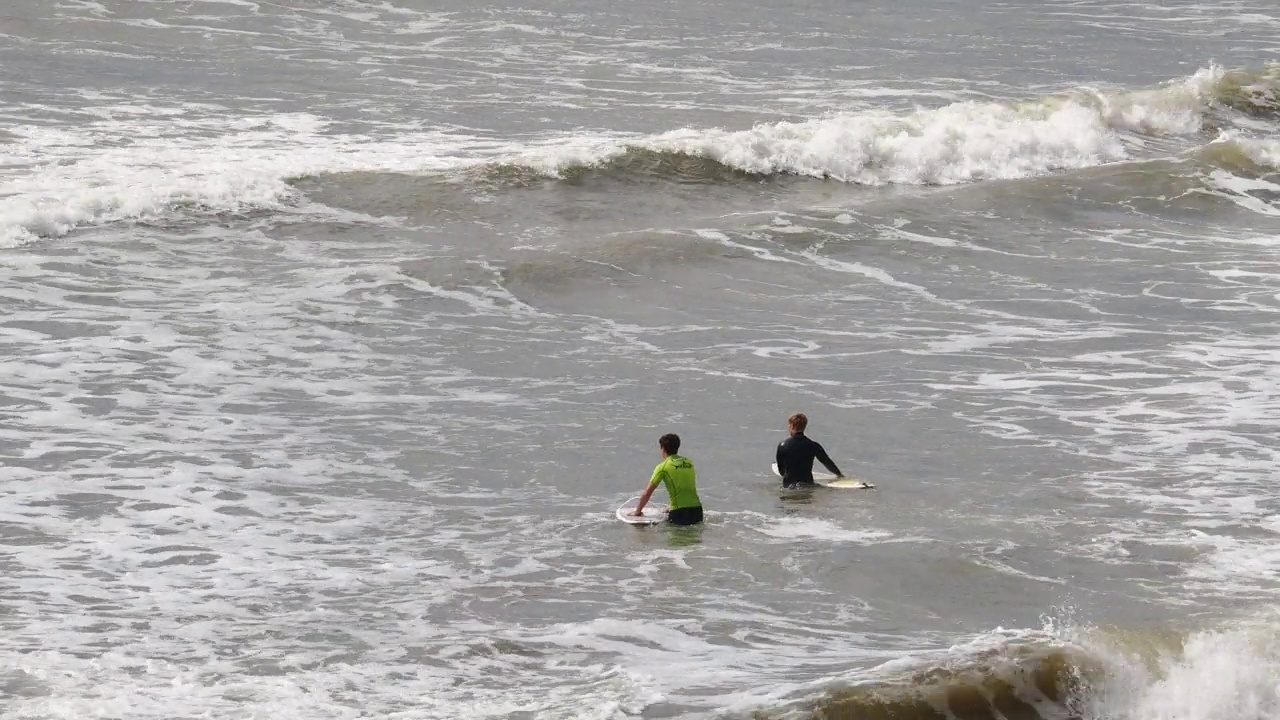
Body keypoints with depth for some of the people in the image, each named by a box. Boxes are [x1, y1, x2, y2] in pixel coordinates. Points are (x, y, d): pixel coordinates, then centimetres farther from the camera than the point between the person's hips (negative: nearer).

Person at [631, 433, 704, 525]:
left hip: (680, 513, -5)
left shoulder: (663, 467, -2)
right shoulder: (689, 462, 14)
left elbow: (647, 493, 0)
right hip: (697, 510, 5)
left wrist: (638, 511, 15)